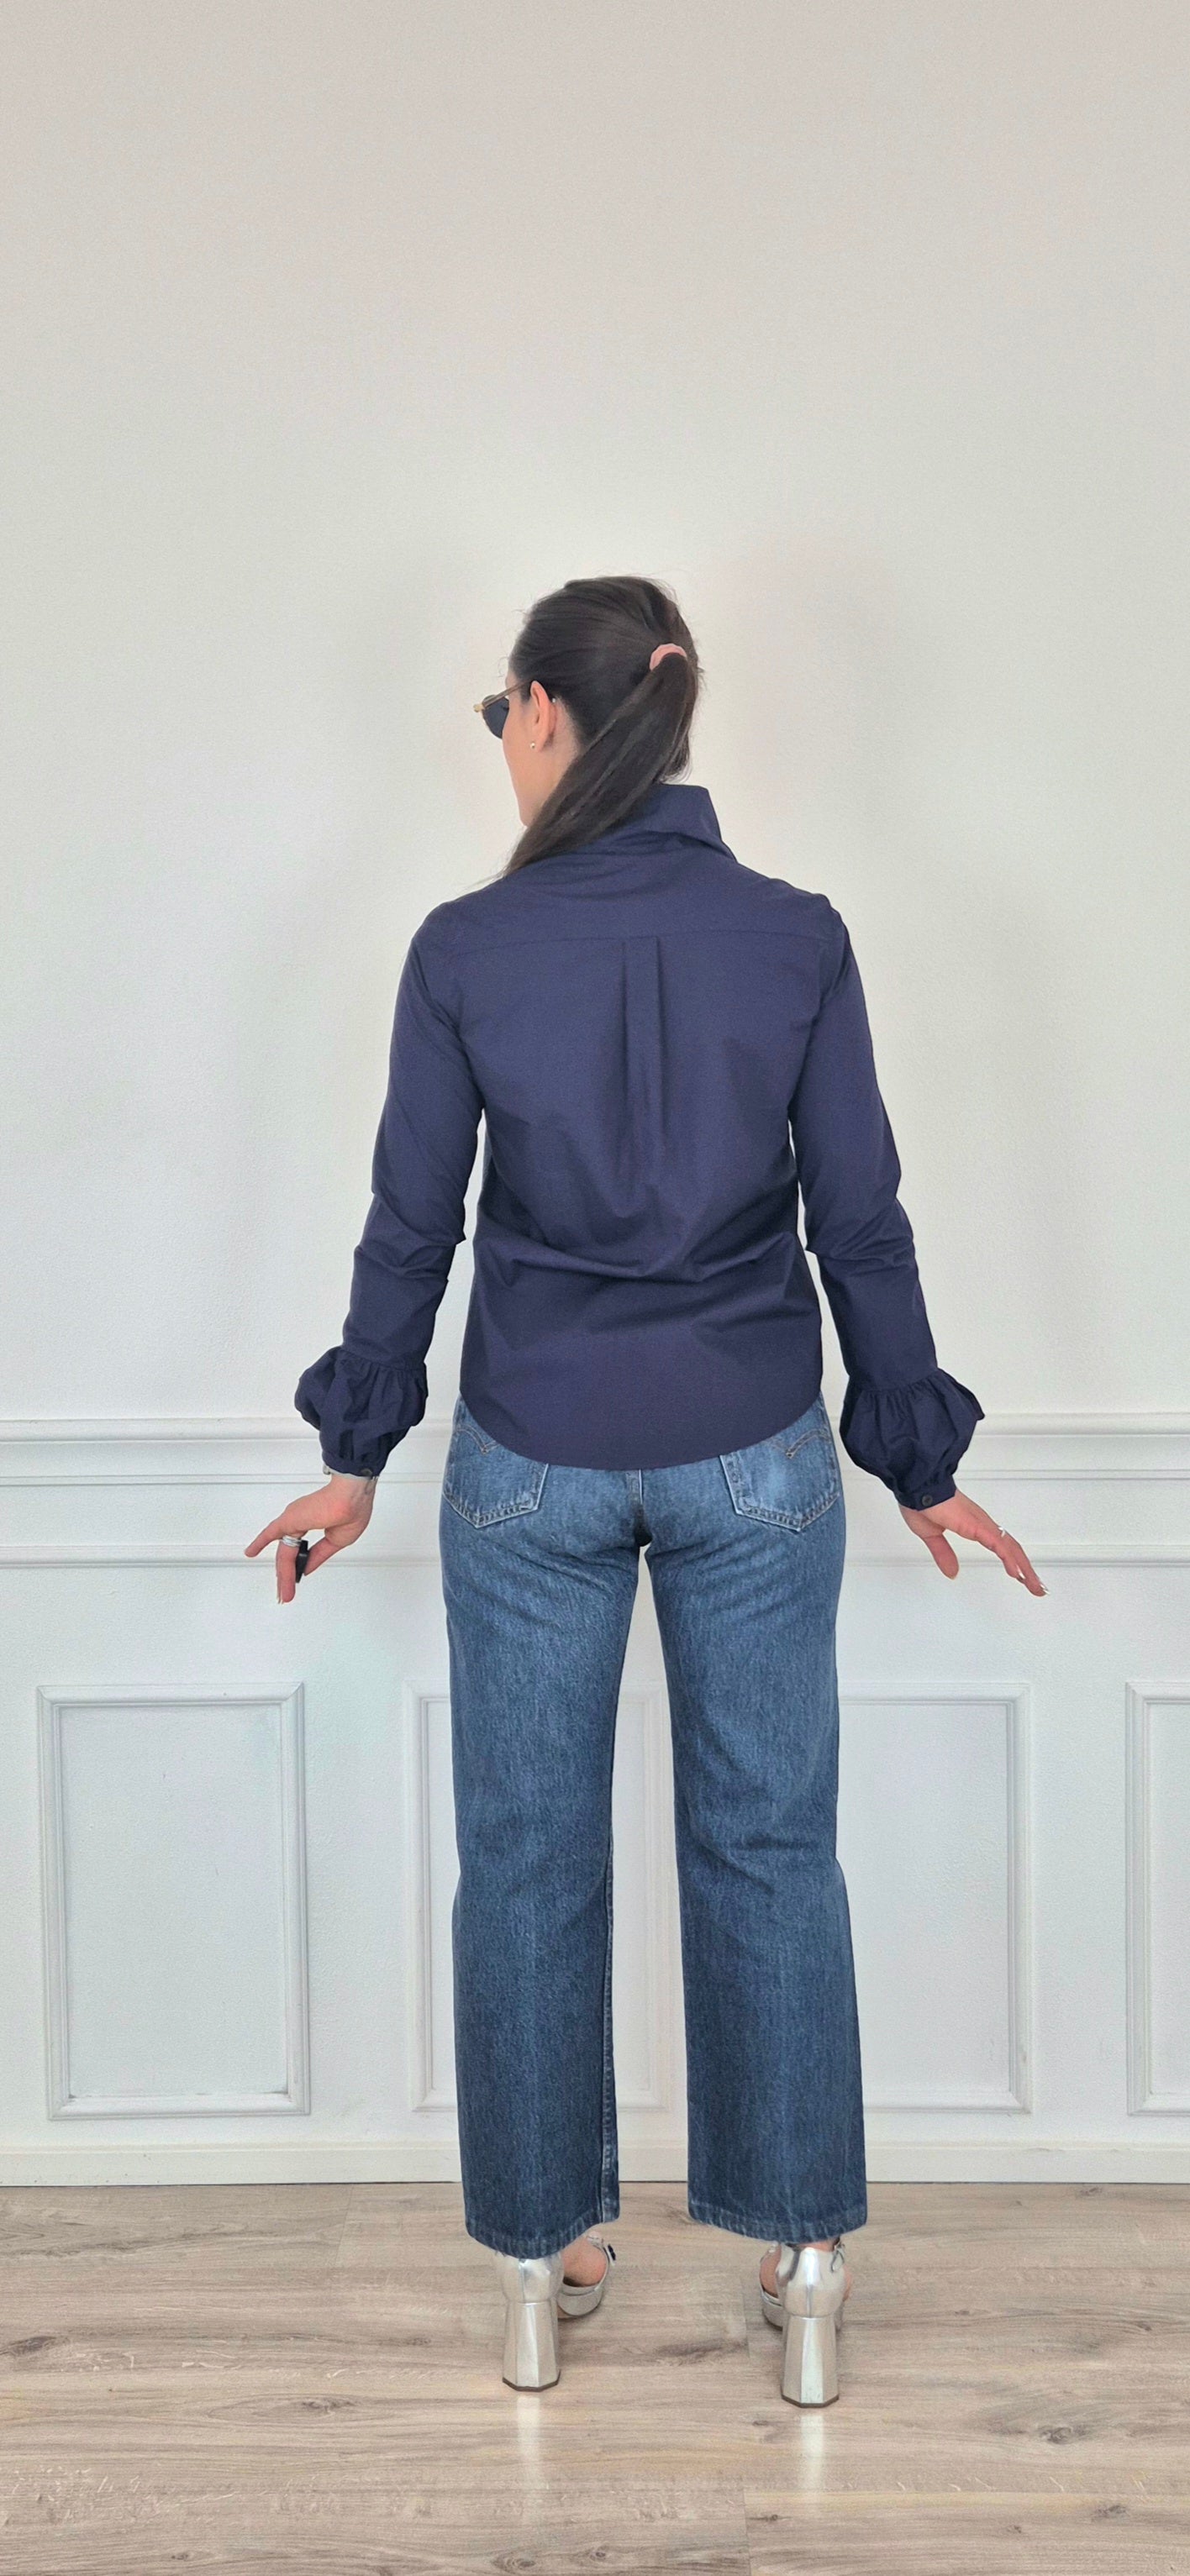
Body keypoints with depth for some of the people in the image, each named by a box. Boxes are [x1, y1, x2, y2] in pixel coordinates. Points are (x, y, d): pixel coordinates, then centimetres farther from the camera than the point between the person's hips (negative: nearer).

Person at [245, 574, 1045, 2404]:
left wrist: (358, 1451, 10)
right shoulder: (796, 936, -4)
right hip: (752, 1458, 1)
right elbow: (862, 1223, -2)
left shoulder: (467, 946, -6)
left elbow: (411, 1221, -2)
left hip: (532, 1460, 0)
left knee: (528, 1854, 12)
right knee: (771, 1847, 12)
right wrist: (919, 1461, 8)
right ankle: (805, 2269, 20)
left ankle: (543, 2261, 24)